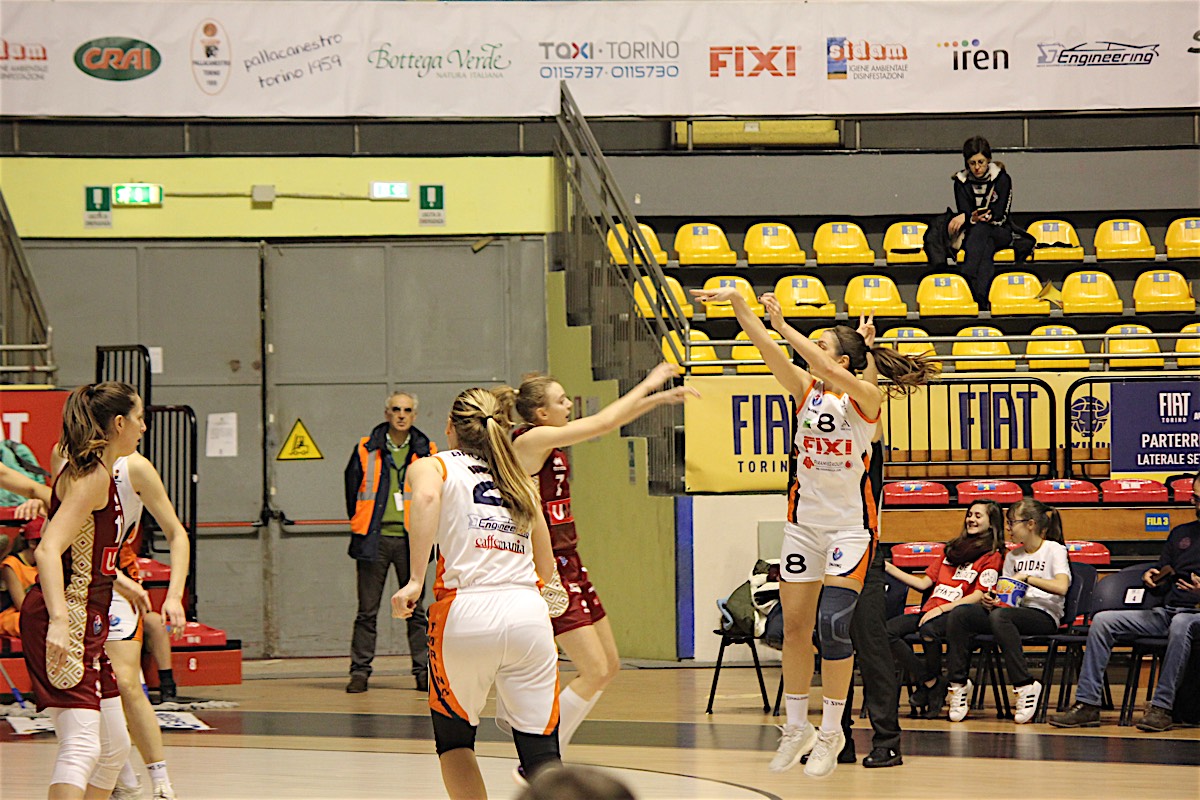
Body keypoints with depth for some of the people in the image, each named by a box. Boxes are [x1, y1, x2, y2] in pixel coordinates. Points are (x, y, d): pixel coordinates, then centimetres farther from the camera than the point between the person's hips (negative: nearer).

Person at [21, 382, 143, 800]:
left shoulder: (96, 473, 16)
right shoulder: (94, 476, -14)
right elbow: (48, 550, -25)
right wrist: (59, 619, -37)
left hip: (85, 621, 11)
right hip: (66, 621, -11)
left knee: (114, 747, 16)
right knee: (82, 748, -21)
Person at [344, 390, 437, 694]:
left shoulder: (425, 452, 6)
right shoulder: (366, 450, 4)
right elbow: (353, 489, 10)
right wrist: (360, 527, 7)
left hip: (409, 540, 1)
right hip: (375, 540, 0)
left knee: (415, 610, 4)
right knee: (367, 611, 2)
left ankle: (423, 670, 10)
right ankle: (360, 671, 7)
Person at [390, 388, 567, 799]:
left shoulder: (433, 466, 12)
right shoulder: (522, 482, 24)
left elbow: (427, 498, -14)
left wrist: (415, 580, -18)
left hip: (466, 613, -2)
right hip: (528, 612, 3)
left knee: (453, 735, 19)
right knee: (540, 751, 0)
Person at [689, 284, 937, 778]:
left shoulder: (865, 398, -11)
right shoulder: (806, 390, 2)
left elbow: (833, 375, -30)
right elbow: (768, 350, -10)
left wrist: (784, 326, -31)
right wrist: (737, 303, -23)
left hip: (850, 524, -5)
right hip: (804, 521, 5)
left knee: (833, 623, -13)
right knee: (794, 626, 5)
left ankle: (830, 732, -1)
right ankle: (796, 727, 17)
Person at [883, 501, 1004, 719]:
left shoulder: (992, 556, 6)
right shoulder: (953, 550, 27)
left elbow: (979, 595, -6)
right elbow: (923, 583, 25)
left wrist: (942, 608, -17)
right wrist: (888, 568, 19)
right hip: (930, 611, 6)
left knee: (928, 630, -40)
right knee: (887, 631, -22)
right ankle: (930, 682, -17)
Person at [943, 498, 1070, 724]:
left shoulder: (1054, 550, 1)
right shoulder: (1013, 556, 22)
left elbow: (1061, 587, -16)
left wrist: (1027, 578, -15)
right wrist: (989, 599, -3)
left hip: (1044, 615, -7)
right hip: (1015, 610, 7)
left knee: (1000, 616, -39)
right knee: (959, 614, -16)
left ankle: (1025, 686, -35)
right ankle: (958, 684, -15)